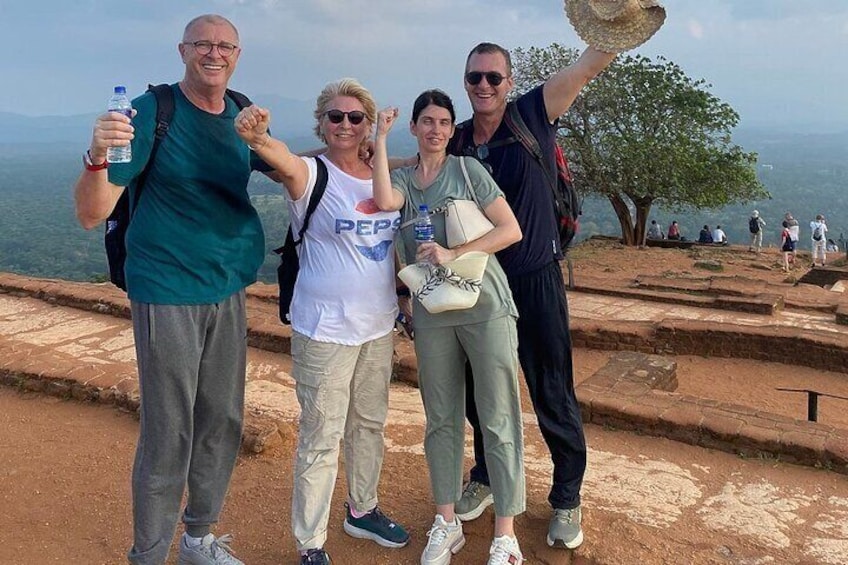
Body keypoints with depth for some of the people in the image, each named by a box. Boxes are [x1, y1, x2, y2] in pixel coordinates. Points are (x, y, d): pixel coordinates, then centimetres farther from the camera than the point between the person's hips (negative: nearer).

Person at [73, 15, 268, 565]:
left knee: (222, 422, 14)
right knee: (168, 433, 0)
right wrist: (97, 158, -35)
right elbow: (91, 213, -18)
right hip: (168, 294, -6)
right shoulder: (151, 111, -11)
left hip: (228, 292, 6)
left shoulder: (242, 115, 5)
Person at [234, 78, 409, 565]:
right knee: (321, 439, 2)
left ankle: (362, 511, 41)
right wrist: (258, 136, -55)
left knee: (370, 424, 20)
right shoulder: (311, 174, -9)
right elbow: (283, 159, -33)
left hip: (379, 328, 6)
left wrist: (400, 307, 13)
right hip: (326, 332, -6)